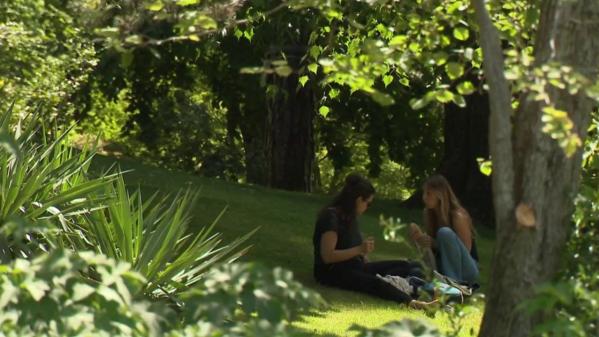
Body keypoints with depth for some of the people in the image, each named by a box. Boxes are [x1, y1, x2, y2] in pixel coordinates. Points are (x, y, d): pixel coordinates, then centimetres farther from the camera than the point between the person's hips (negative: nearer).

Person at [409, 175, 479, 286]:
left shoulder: (458, 216, -17)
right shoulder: (430, 215, 2)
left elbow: (465, 251, -17)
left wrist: (433, 243, -26)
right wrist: (419, 238, -18)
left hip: (467, 271, -5)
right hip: (444, 269, 5)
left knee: (445, 232, -30)